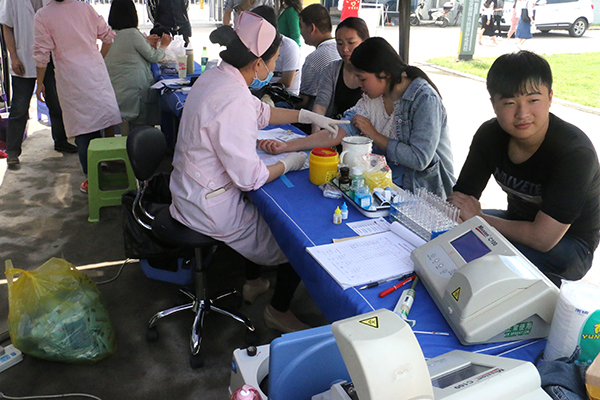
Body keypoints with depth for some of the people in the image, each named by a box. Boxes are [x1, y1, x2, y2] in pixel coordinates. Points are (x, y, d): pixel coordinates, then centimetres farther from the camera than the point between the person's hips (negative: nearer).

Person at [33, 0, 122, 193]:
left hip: (70, 78, -3)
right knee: (97, 127, 9)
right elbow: (108, 36, 10)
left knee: (82, 129, 3)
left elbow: (42, 54, -5)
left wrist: (40, 83, 5)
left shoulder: (42, 16, -4)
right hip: (96, 71, 3)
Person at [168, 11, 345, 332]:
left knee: (260, 209, 33)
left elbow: (261, 112, 15)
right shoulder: (233, 101, -30)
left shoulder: (216, 76, 0)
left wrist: (309, 116, 13)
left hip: (190, 193, 9)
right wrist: (289, 163, -9)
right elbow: (250, 177, -25)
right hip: (211, 208, -9)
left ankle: (252, 283, 48)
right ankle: (278, 311, 26)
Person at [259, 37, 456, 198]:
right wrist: (286, 146, -20)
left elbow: (420, 159, -25)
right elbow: (341, 130, -9)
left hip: (423, 191, -6)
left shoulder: (424, 99, -18)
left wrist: (374, 135, -15)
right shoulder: (374, 98, 2)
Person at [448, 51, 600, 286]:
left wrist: (478, 217, -23)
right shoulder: (489, 134, -11)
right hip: (518, 223, 6)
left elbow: (543, 238, -32)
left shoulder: (574, 152, -28)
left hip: (570, 243, -5)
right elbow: (460, 200, -9)